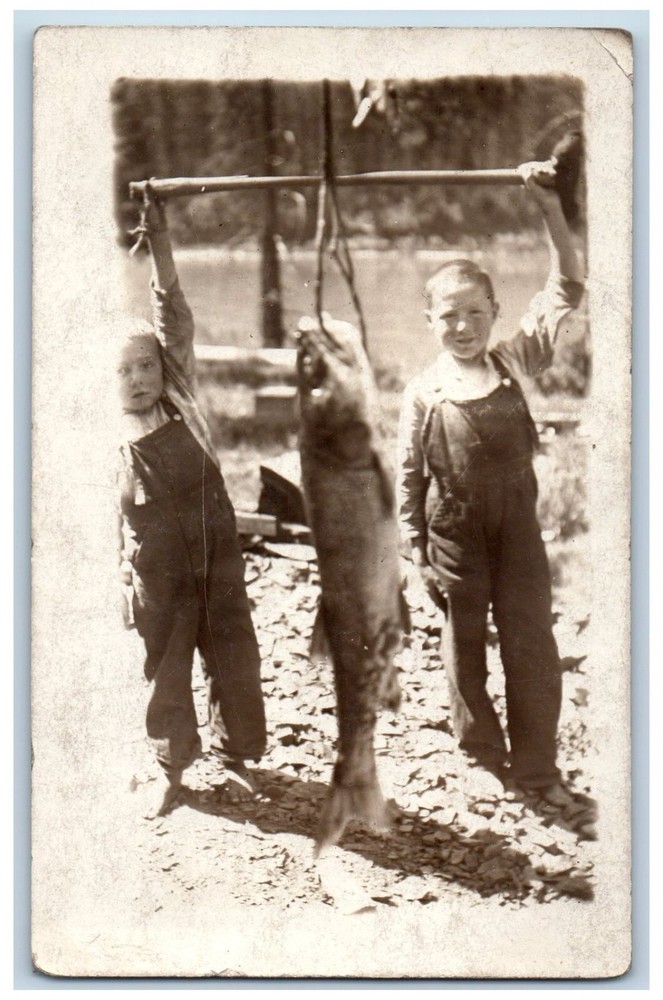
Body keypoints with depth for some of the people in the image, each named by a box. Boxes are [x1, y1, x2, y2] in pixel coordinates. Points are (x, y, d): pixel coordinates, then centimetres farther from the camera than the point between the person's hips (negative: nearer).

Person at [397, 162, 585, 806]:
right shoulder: (424, 392, -5)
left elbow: (565, 290, -4)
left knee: (531, 644, 4)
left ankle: (537, 768, 17)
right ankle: (483, 759, 29)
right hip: (453, 532, -1)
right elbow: (408, 475, 0)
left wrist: (550, 210, -10)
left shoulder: (514, 363, -2)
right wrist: (417, 549, -2)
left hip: (516, 520, 1)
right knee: (464, 646, 12)